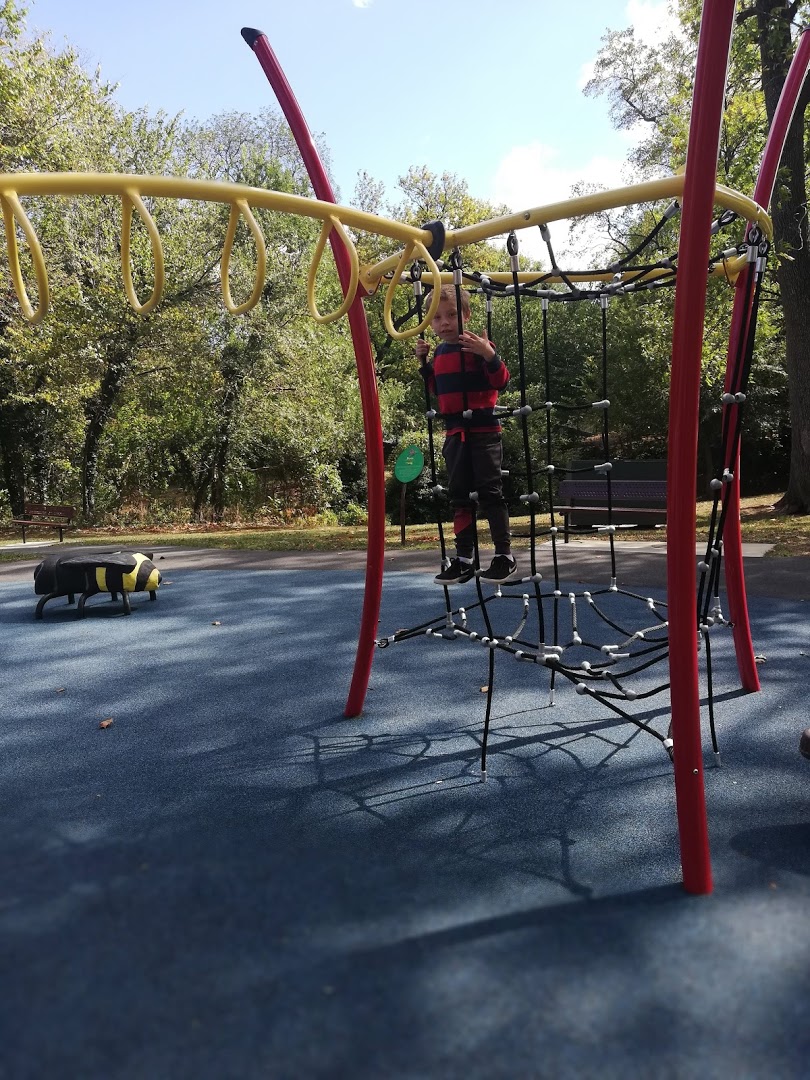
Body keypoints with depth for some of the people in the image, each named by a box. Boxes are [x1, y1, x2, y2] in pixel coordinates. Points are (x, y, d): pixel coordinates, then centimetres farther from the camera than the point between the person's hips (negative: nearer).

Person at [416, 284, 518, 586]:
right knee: (459, 496, 9)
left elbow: (501, 382, -14)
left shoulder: (479, 346, -9)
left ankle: (505, 556, 6)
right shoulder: (439, 353, 11)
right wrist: (424, 363, 11)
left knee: (490, 492, -4)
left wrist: (489, 355, -28)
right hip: (455, 434, 7)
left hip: (484, 431, -7)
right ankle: (463, 559, 16)